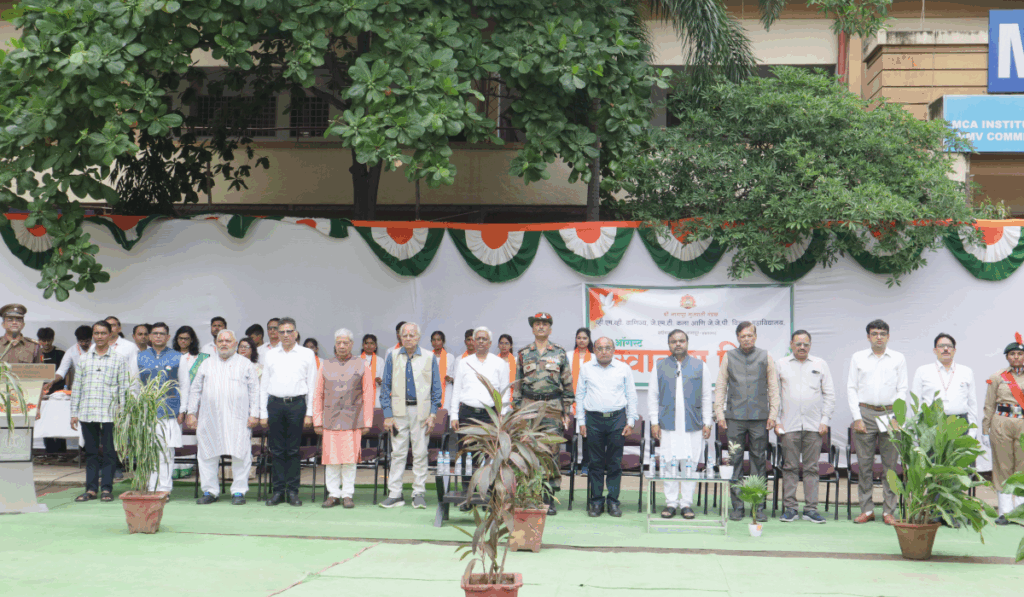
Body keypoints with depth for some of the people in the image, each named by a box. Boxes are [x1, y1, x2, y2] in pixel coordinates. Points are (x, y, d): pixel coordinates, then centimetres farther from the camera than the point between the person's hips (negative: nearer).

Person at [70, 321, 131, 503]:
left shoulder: (119, 360, 4)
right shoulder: (84, 360, 11)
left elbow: (124, 388, 2)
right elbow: (77, 387, 12)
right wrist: (74, 413, 7)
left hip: (110, 414, -2)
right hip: (87, 413, 2)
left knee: (109, 452, 0)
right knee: (91, 452, 6)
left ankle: (106, 488, 6)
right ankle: (91, 489, 11)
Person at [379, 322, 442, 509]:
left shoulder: (429, 358, 4)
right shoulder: (392, 357, 6)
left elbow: (436, 388, 7)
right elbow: (385, 387, 7)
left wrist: (433, 414, -1)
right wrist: (387, 415, 0)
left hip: (421, 410, -1)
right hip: (399, 410, 1)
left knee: (420, 453, 1)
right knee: (397, 453, 1)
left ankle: (419, 494, 9)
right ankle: (395, 494, 5)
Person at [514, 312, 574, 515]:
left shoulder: (560, 353, 7)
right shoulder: (523, 354, 11)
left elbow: (568, 385, 8)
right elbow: (517, 385, 13)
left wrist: (567, 412, 3)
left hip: (552, 407, -1)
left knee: (551, 453, -4)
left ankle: (549, 500, 1)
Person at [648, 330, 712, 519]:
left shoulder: (700, 366, 9)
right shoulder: (660, 366, 10)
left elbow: (707, 397, 10)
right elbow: (652, 396, 10)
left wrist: (707, 423, 4)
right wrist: (654, 422, 3)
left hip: (693, 425, 0)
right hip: (668, 425, 0)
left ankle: (687, 504, 8)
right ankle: (671, 503, 8)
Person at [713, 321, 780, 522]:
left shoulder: (765, 357, 9)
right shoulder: (729, 358, 9)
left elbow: (773, 388, 9)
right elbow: (720, 387, 9)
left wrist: (773, 414, 2)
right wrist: (719, 413, 2)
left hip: (759, 417, 0)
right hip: (734, 417, 0)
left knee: (759, 461, 0)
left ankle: (758, 507, 6)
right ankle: (737, 507, 6)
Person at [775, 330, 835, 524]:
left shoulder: (820, 365, 11)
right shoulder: (781, 365, 9)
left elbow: (829, 395, 11)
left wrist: (825, 420, 2)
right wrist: (776, 421, 1)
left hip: (814, 426, 1)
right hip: (789, 425, -1)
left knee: (811, 468, 1)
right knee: (790, 467, -1)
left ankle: (811, 509, 5)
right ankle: (789, 508, 4)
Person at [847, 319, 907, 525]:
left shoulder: (898, 359, 8)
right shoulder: (858, 358, 9)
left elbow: (902, 390, 7)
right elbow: (851, 388, 7)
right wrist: (857, 417, -2)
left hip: (890, 414, 0)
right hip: (865, 413, 0)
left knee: (890, 465, 0)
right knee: (864, 464, 1)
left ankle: (889, 510, 6)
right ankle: (866, 509, 9)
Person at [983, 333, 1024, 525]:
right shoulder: (997, 377, 6)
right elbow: (989, 406, 7)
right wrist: (985, 431, 3)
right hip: (1002, 425, -1)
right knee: (1003, 467, 2)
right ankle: (1005, 511, 7)